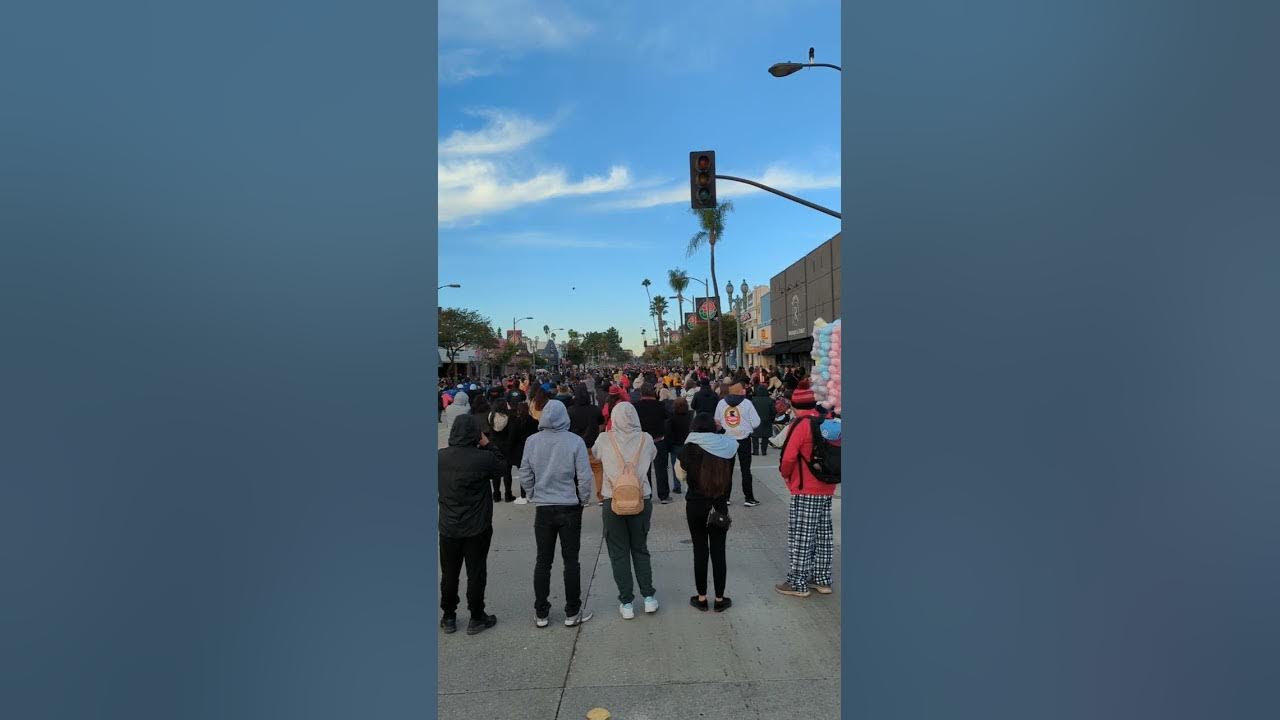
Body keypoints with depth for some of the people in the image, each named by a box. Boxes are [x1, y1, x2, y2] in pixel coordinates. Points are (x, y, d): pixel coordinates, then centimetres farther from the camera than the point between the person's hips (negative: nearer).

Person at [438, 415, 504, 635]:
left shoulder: (440, 457, -8)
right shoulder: (484, 457, -19)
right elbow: (500, 469, 0)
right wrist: (487, 446, 0)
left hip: (448, 527, 3)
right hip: (477, 527, -3)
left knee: (449, 573, 16)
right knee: (476, 573, 10)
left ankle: (448, 617, 28)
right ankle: (476, 618, 20)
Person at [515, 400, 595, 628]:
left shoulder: (532, 442, -7)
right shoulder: (575, 441, -14)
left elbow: (525, 476, -1)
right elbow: (584, 477, -12)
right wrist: (583, 499, 5)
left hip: (543, 509, 2)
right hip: (570, 508, -2)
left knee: (543, 561, 12)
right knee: (571, 561, 9)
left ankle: (541, 613, 20)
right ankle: (572, 613, 17)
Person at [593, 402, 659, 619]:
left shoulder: (604, 439, -4)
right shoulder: (645, 439, -2)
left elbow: (595, 454, 16)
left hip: (613, 501, -1)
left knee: (619, 553, 9)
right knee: (640, 549, 17)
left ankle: (626, 602, 12)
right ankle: (648, 597, 18)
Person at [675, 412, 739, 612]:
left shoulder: (690, 448, -10)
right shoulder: (727, 446, -4)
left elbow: (681, 473, 2)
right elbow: (729, 477, 4)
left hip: (696, 505, -2)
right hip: (720, 506, 2)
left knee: (700, 551, 8)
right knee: (718, 551, 9)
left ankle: (701, 598, 18)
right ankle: (720, 599, 17)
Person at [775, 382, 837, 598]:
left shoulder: (801, 424, -15)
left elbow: (788, 457, -18)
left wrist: (785, 473, 1)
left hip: (805, 490, -7)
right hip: (827, 488, 7)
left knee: (801, 537, 0)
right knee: (823, 535, 14)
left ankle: (798, 583, 6)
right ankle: (822, 580, 23)